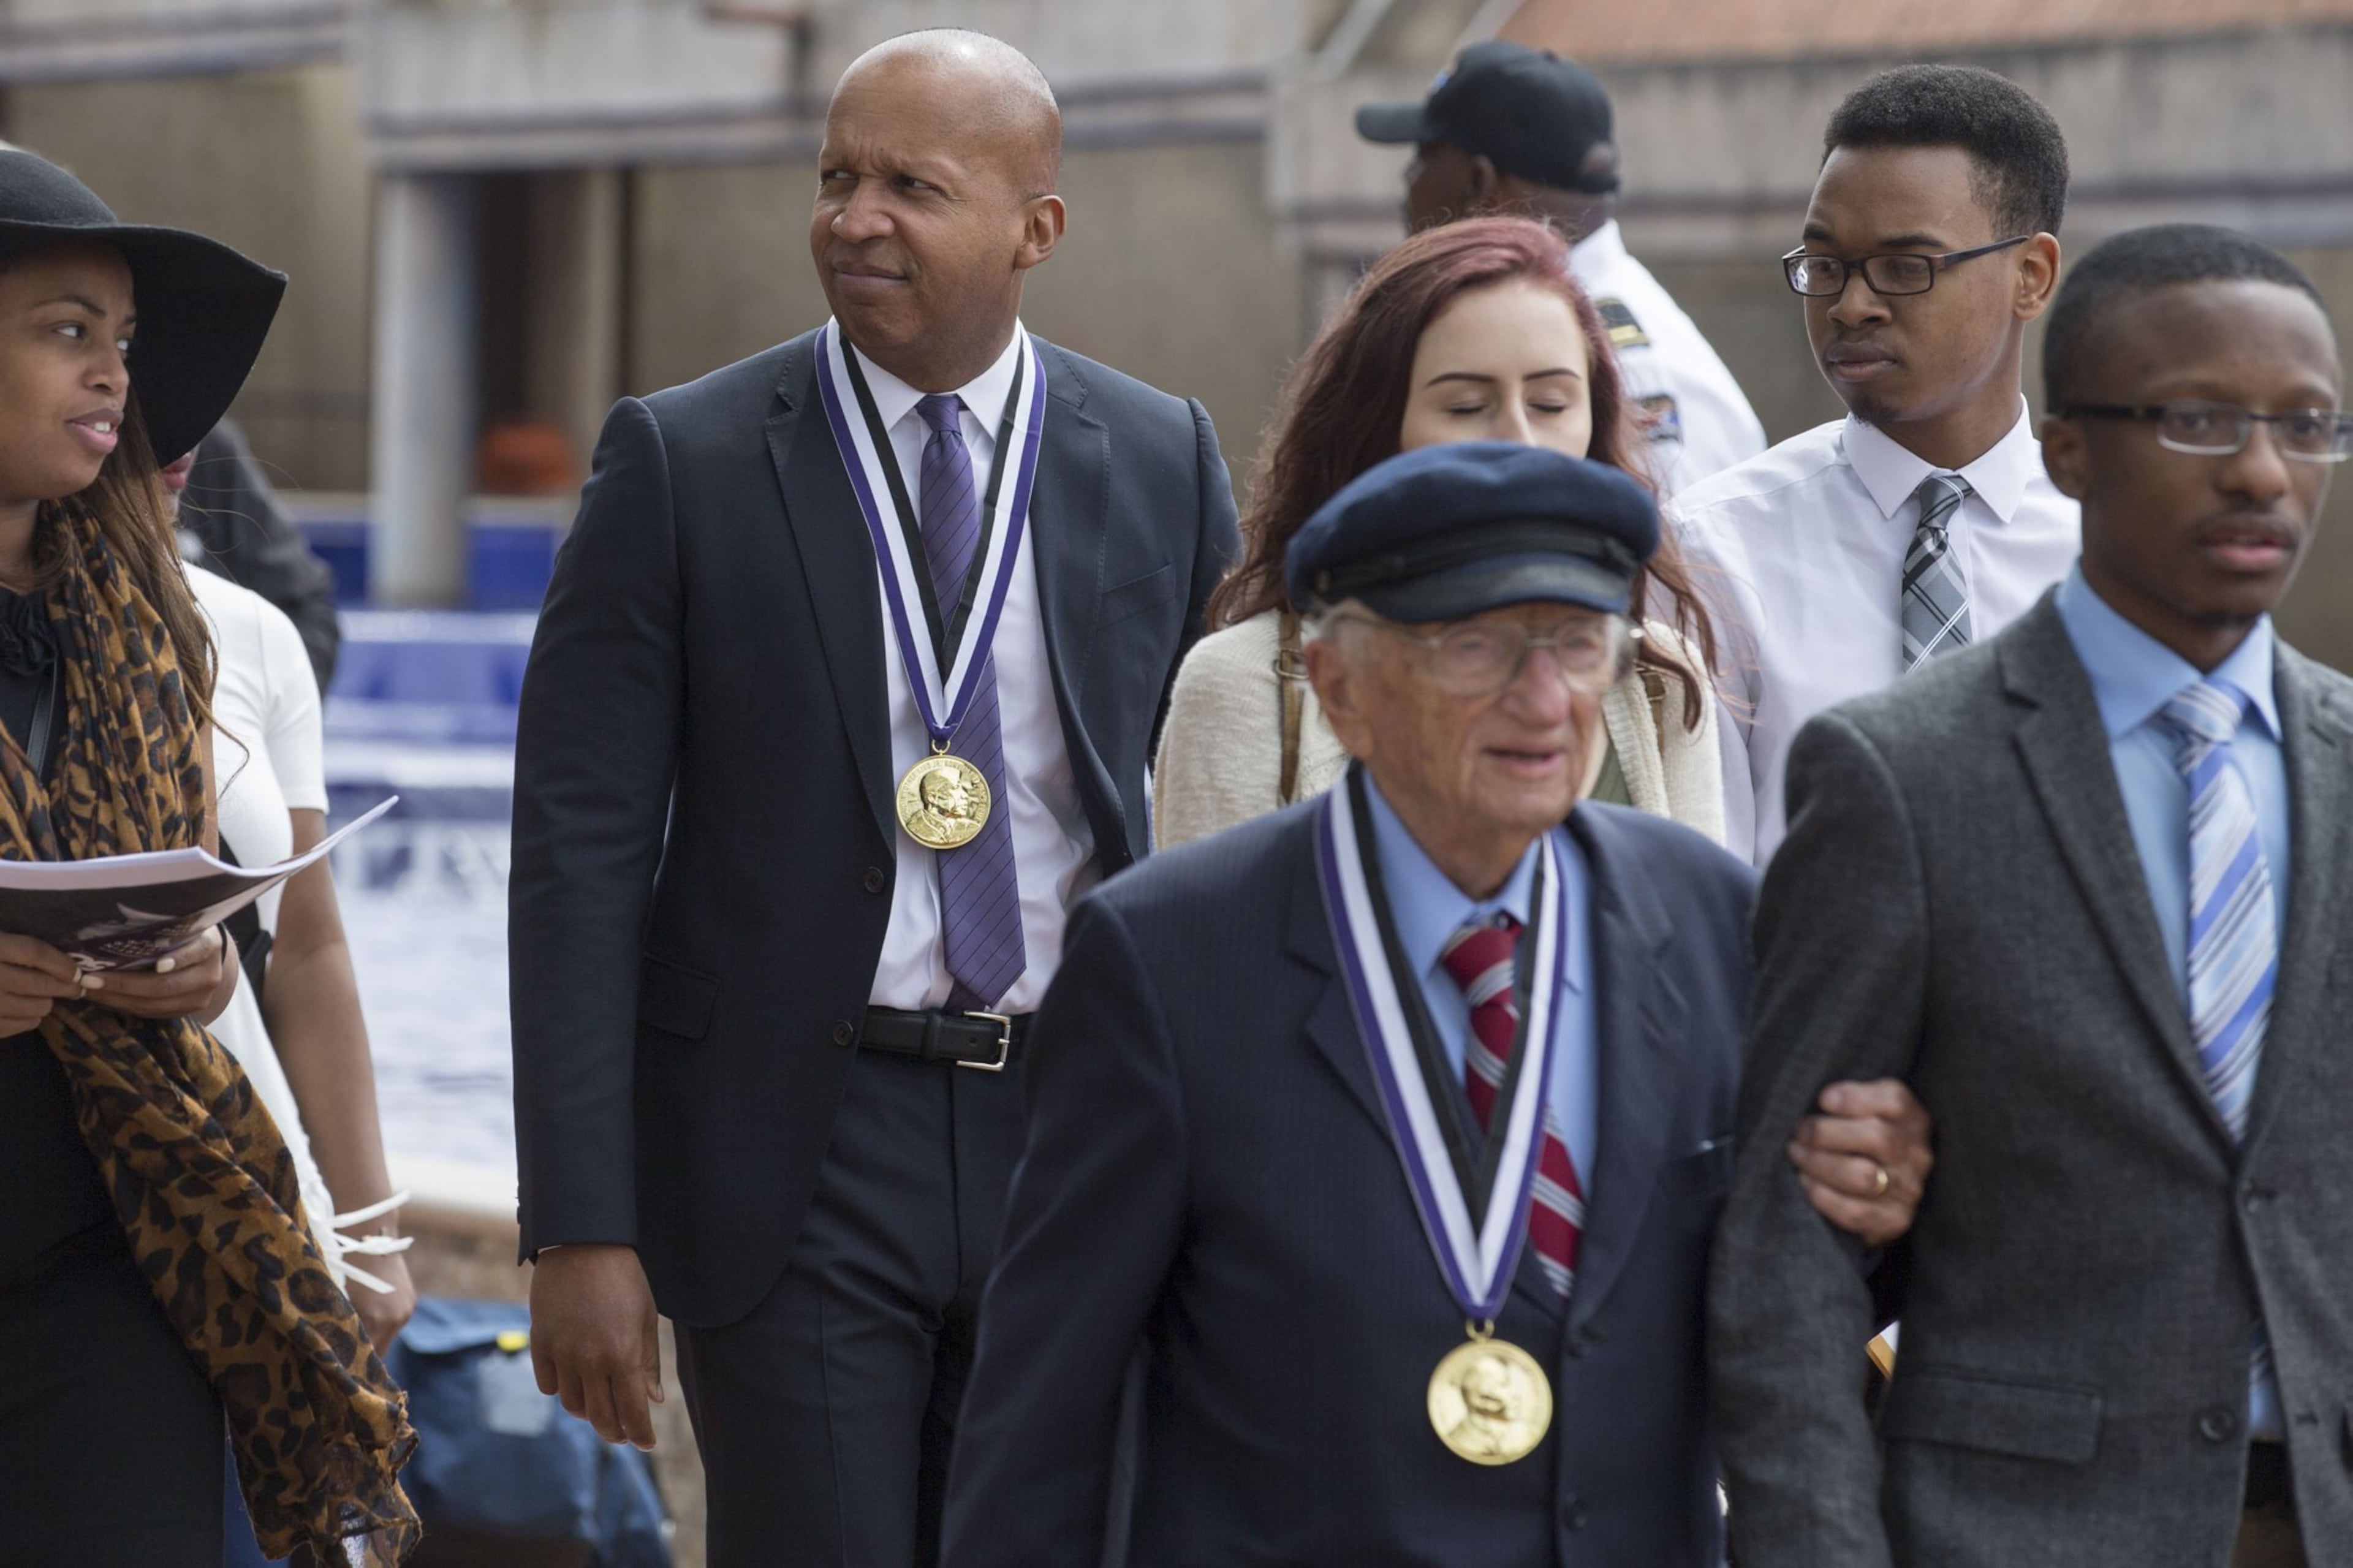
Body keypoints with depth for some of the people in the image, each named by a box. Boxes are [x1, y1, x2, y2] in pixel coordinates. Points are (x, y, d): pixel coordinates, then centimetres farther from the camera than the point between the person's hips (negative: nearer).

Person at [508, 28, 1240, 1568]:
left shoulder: (1166, 462, 4)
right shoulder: (684, 461, -3)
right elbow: (581, 853, -5)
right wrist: (580, 1230, -10)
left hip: (1084, 1137, 2)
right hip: (801, 1142, -2)